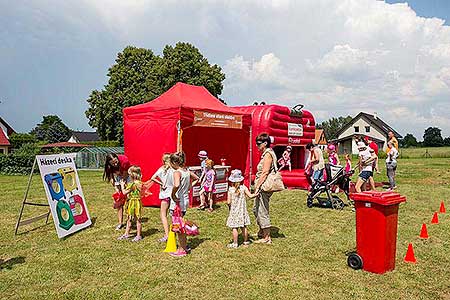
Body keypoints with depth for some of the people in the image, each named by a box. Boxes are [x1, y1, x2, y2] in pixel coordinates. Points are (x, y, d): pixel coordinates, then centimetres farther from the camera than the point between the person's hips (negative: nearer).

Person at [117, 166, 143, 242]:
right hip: (131, 203, 10)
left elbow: (124, 192, -16)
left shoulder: (133, 184, -21)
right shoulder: (138, 182, 7)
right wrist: (125, 185, 12)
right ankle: (126, 234, 28)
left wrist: (122, 185, -2)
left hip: (134, 202, -10)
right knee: (129, 219, 17)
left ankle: (139, 235, 11)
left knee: (137, 219, 1)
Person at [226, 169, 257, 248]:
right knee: (244, 227, 14)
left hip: (234, 212, -3)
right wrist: (256, 194, 8)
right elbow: (250, 195, -8)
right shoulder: (243, 188, -7)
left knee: (234, 228, 2)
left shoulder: (230, 190, -11)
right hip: (242, 211, 3)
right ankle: (246, 241, 25)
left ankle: (235, 243, 6)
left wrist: (229, 204, 10)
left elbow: (228, 202, -11)